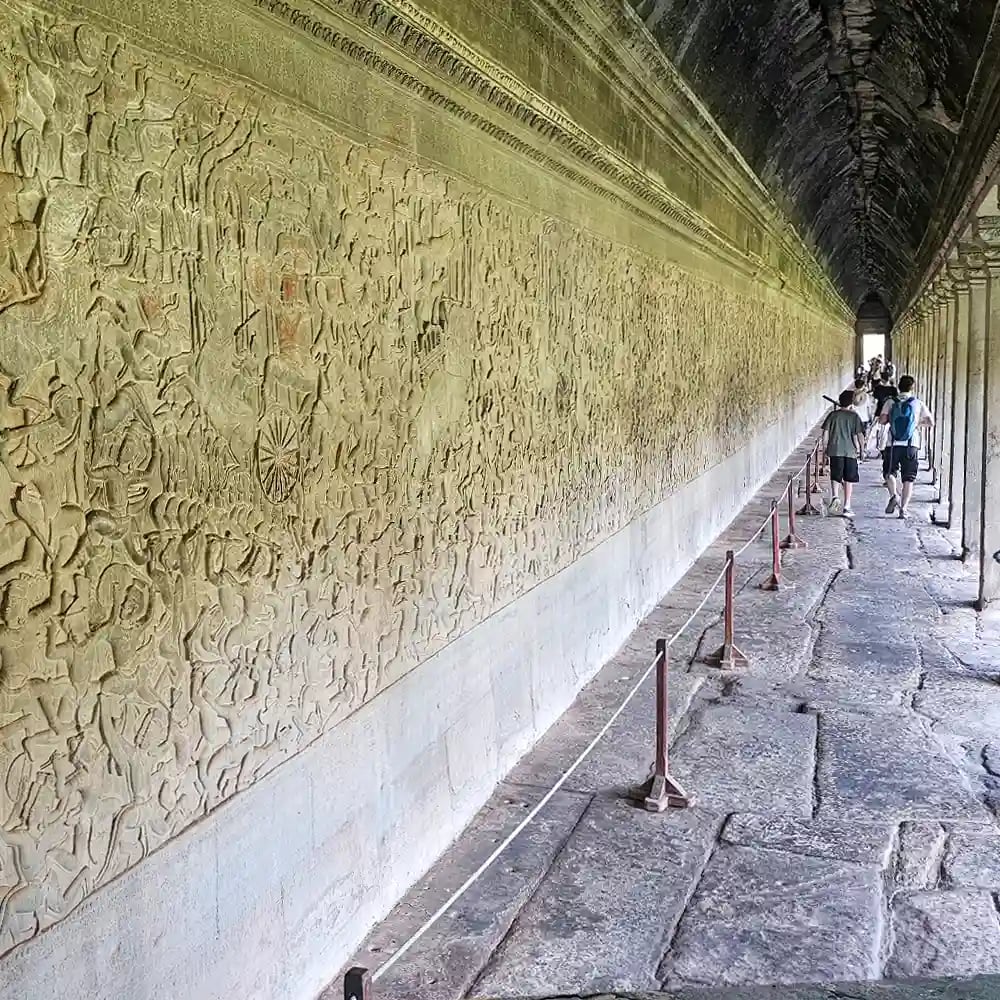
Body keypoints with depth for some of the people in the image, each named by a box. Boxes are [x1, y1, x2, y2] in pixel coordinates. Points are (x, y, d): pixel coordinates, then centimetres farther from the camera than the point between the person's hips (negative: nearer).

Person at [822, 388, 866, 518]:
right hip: (850, 451, -1)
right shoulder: (854, 416, -3)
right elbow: (859, 434, -7)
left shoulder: (833, 415, 2)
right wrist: (861, 448, 5)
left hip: (835, 450, 1)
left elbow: (826, 432, 0)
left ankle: (835, 496, -14)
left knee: (835, 475, 12)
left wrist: (826, 447, 10)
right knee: (849, 479, 6)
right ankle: (846, 507, 7)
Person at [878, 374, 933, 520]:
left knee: (889, 472, 14)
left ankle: (894, 495, -12)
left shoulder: (891, 402, 1)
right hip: (912, 446, 0)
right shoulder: (918, 403, 3)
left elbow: (882, 420, -8)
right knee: (908, 478, 5)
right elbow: (931, 422, 3)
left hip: (893, 445, 0)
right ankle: (903, 509, 1)